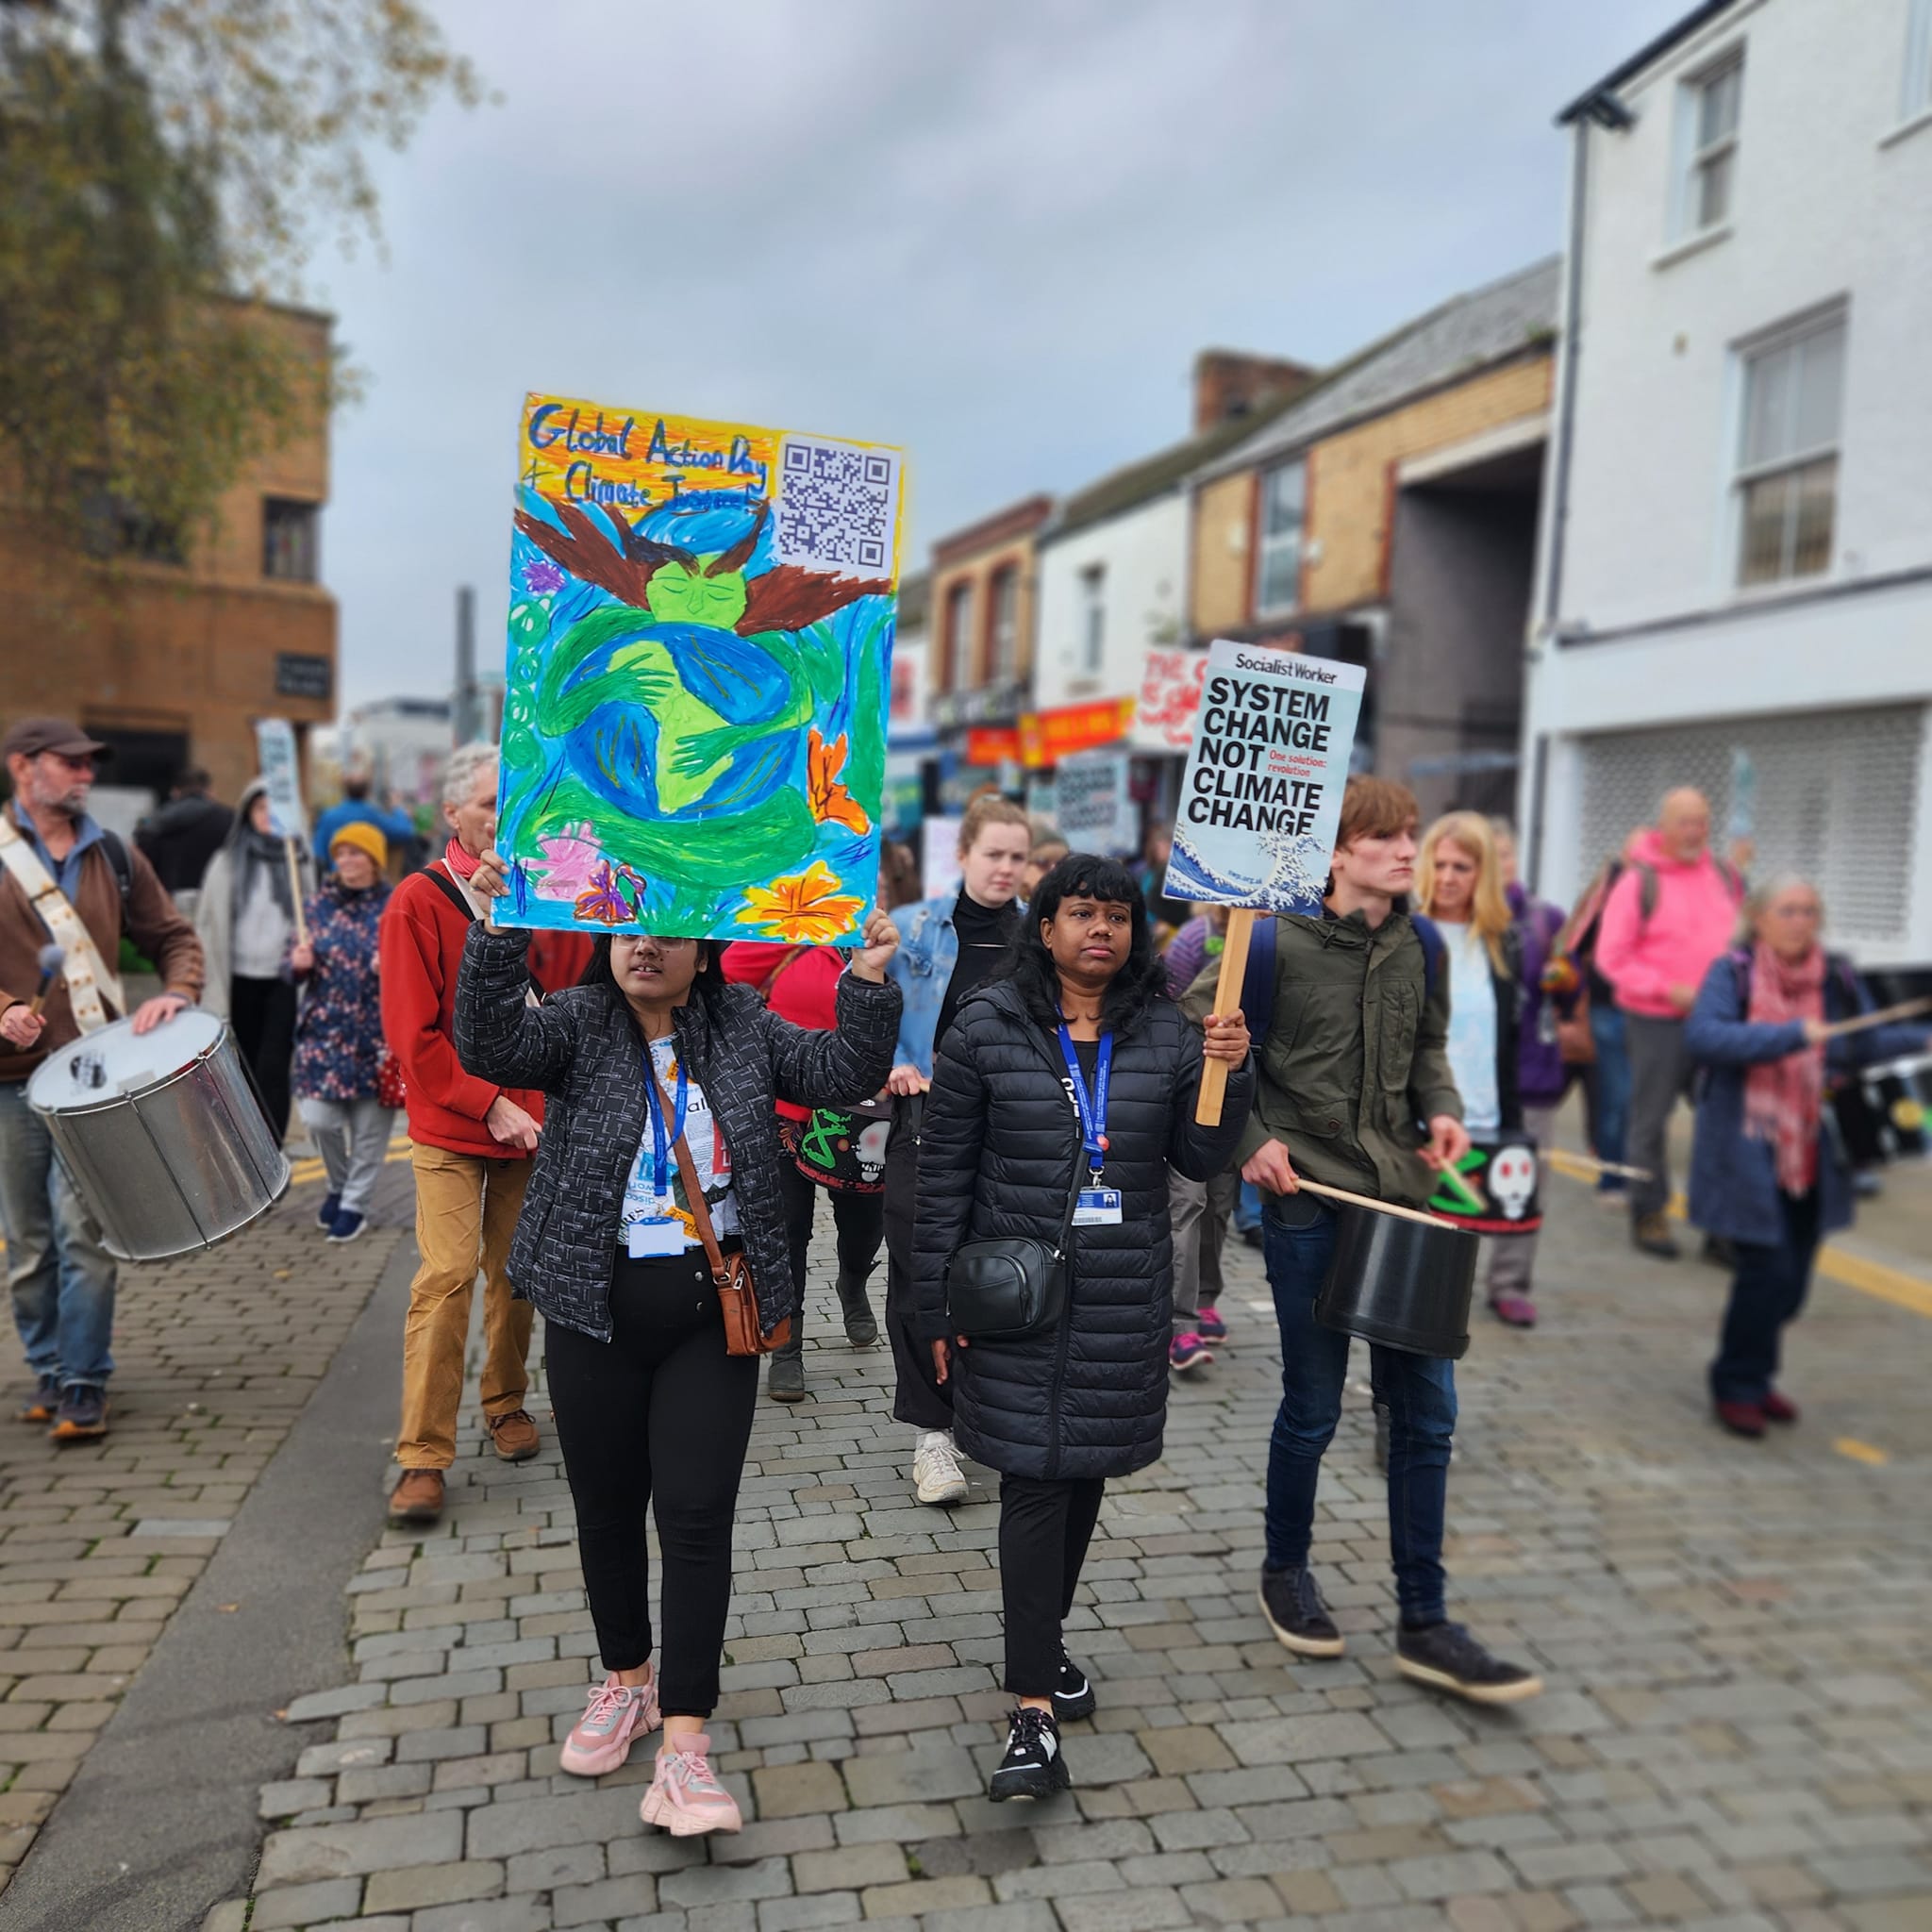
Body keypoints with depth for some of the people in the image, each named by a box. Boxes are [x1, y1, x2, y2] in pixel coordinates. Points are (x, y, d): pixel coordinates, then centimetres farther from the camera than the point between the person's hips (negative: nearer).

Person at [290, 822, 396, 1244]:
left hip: (377, 1034, -2)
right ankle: (338, 1185, 25)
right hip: (325, 1030, 2)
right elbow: (296, 965, 12)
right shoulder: (319, 905, 7)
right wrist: (298, 963, -11)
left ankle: (354, 1204, 22)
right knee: (318, 1118, -4)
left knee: (369, 1126, 4)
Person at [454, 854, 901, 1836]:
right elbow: (489, 1045, -21)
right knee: (607, 1507, 15)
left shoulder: (744, 1028, 3)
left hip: (712, 1314, 0)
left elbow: (841, 1073, -5)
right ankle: (625, 1680, 38)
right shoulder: (576, 1026, -2)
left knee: (696, 1514, -3)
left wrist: (867, 984, -20)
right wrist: (496, 935, -35)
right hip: (597, 1312, 1)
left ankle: (684, 1742, 6)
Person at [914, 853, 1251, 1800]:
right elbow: (944, 1173, -3)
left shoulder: (1166, 1034, 4)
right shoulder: (987, 1028, -6)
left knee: (1085, 1471, 16)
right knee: (1034, 1482, -5)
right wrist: (938, 1305, -4)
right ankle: (1033, 1712, 2)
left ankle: (1042, 1638, 38)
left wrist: (1228, 1075, -13)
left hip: (1124, 1296, 4)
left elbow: (1202, 1160, 5)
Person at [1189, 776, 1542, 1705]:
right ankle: (1285, 1570, 34)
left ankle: (1423, 1625, 20)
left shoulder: (1418, 947, 4)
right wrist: (1248, 1140, -11)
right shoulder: (1280, 942, -11)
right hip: (1305, 1197, -5)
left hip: (1401, 1192, 5)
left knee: (1425, 1408, 6)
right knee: (1313, 1406, 7)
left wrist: (1441, 1108, -1)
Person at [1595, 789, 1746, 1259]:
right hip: (1657, 1021, -4)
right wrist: (1666, 989, -16)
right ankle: (1648, 1215, 16)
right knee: (1650, 1120, 4)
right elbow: (1612, 957, -9)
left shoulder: (1725, 877, 10)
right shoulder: (1639, 882, -6)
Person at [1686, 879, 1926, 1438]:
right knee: (1767, 1269, -8)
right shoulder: (1732, 972, -9)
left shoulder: (1837, 979, 5)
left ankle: (1753, 1377, 33)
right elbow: (1701, 1036, -23)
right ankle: (1736, 1387, 12)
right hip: (1746, 1153, -5)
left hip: (1810, 1155, 5)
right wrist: (1791, 1036, -29)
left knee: (1792, 1276, 11)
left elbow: (1866, 1043, 14)